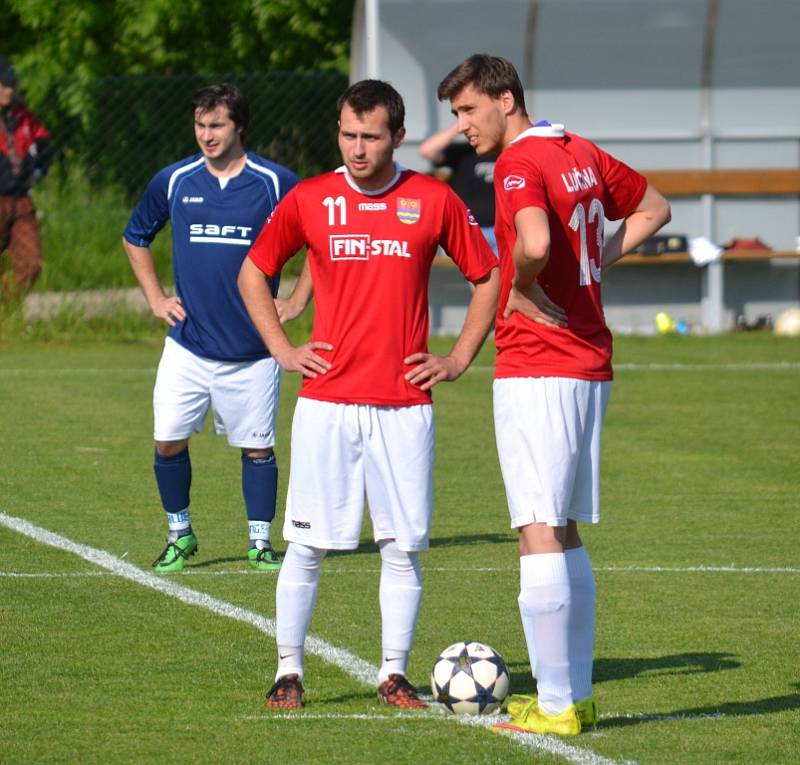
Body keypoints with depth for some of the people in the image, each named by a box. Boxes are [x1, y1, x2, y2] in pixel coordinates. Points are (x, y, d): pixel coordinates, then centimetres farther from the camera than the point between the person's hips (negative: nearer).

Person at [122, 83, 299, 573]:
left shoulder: (276, 183, -4)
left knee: (258, 446, 3)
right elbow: (135, 238, 20)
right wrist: (156, 299, 11)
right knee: (169, 441, -3)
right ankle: (179, 535, 15)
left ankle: (261, 543, 15)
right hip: (188, 344, 2)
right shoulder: (173, 182, 3)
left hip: (253, 347, -2)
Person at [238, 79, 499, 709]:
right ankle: (289, 671, 8)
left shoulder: (434, 201, 2)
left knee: (403, 547, 1)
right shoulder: (309, 201, 3)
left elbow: (489, 277, 13)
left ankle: (394, 675, 10)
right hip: (326, 402, 0)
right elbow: (253, 273, 16)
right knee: (307, 544, -1)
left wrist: (458, 360, 5)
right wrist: (282, 349, 5)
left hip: (404, 405, 0)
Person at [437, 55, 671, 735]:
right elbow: (654, 208, 28)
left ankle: (555, 706, -8)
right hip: (590, 365, 9)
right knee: (564, 535, 16)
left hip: (536, 368, -9)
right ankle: (576, 693, 19)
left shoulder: (520, 163, -13)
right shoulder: (582, 155, 13)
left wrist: (523, 292, -13)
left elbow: (535, 243, -33)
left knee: (540, 536, -7)